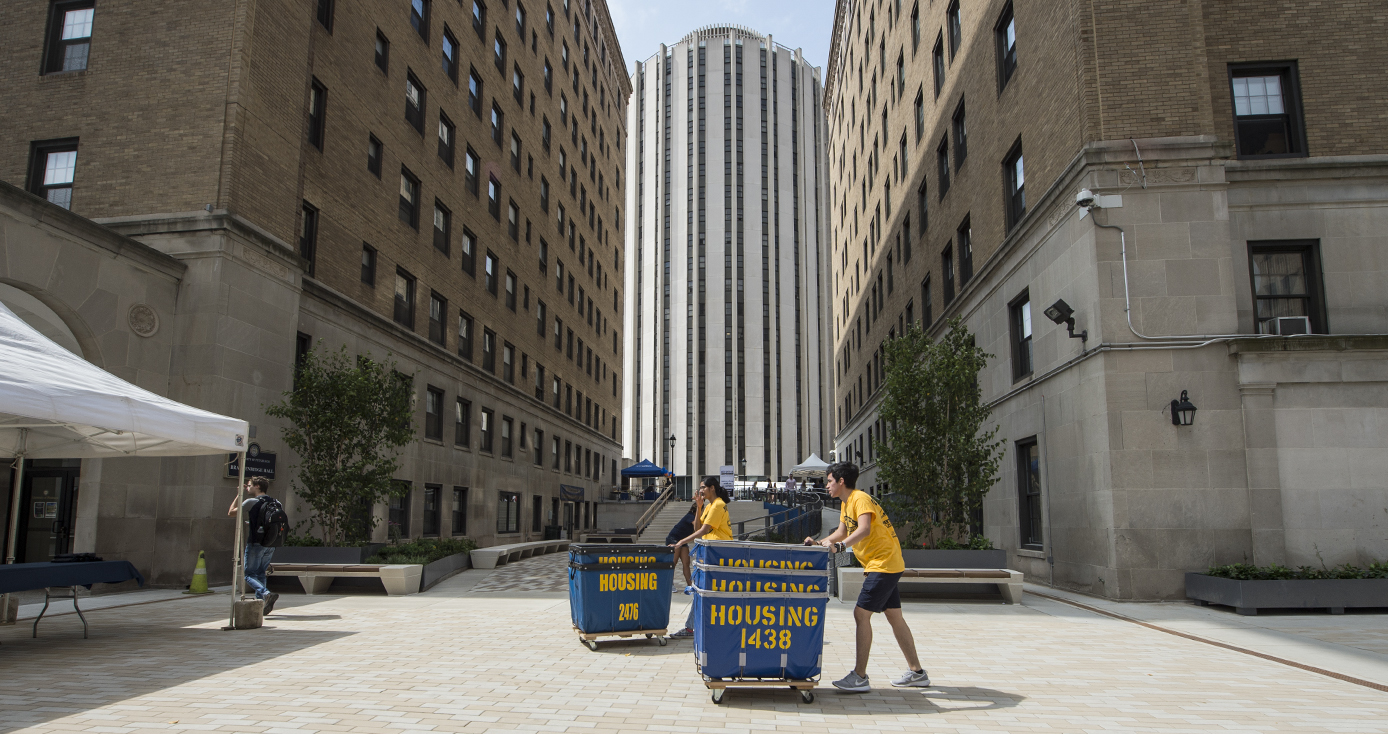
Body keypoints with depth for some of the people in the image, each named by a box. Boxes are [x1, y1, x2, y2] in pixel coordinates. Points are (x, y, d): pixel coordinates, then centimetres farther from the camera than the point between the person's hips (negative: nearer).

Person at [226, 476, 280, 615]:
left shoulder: (251, 502, -8)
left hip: (256, 544, -6)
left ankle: (266, 594, -24)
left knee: (249, 574, -1)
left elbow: (231, 513, 5)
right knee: (261, 574, 15)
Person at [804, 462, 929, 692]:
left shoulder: (861, 499, -17)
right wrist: (819, 543, 6)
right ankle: (917, 673, 22)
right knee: (894, 617, 13)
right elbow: (842, 532, 19)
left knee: (861, 614, -11)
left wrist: (839, 546, -42)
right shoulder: (846, 503, 13)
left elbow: (864, 529, -33)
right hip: (882, 564, 10)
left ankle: (860, 677, -8)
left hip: (884, 564, -10)